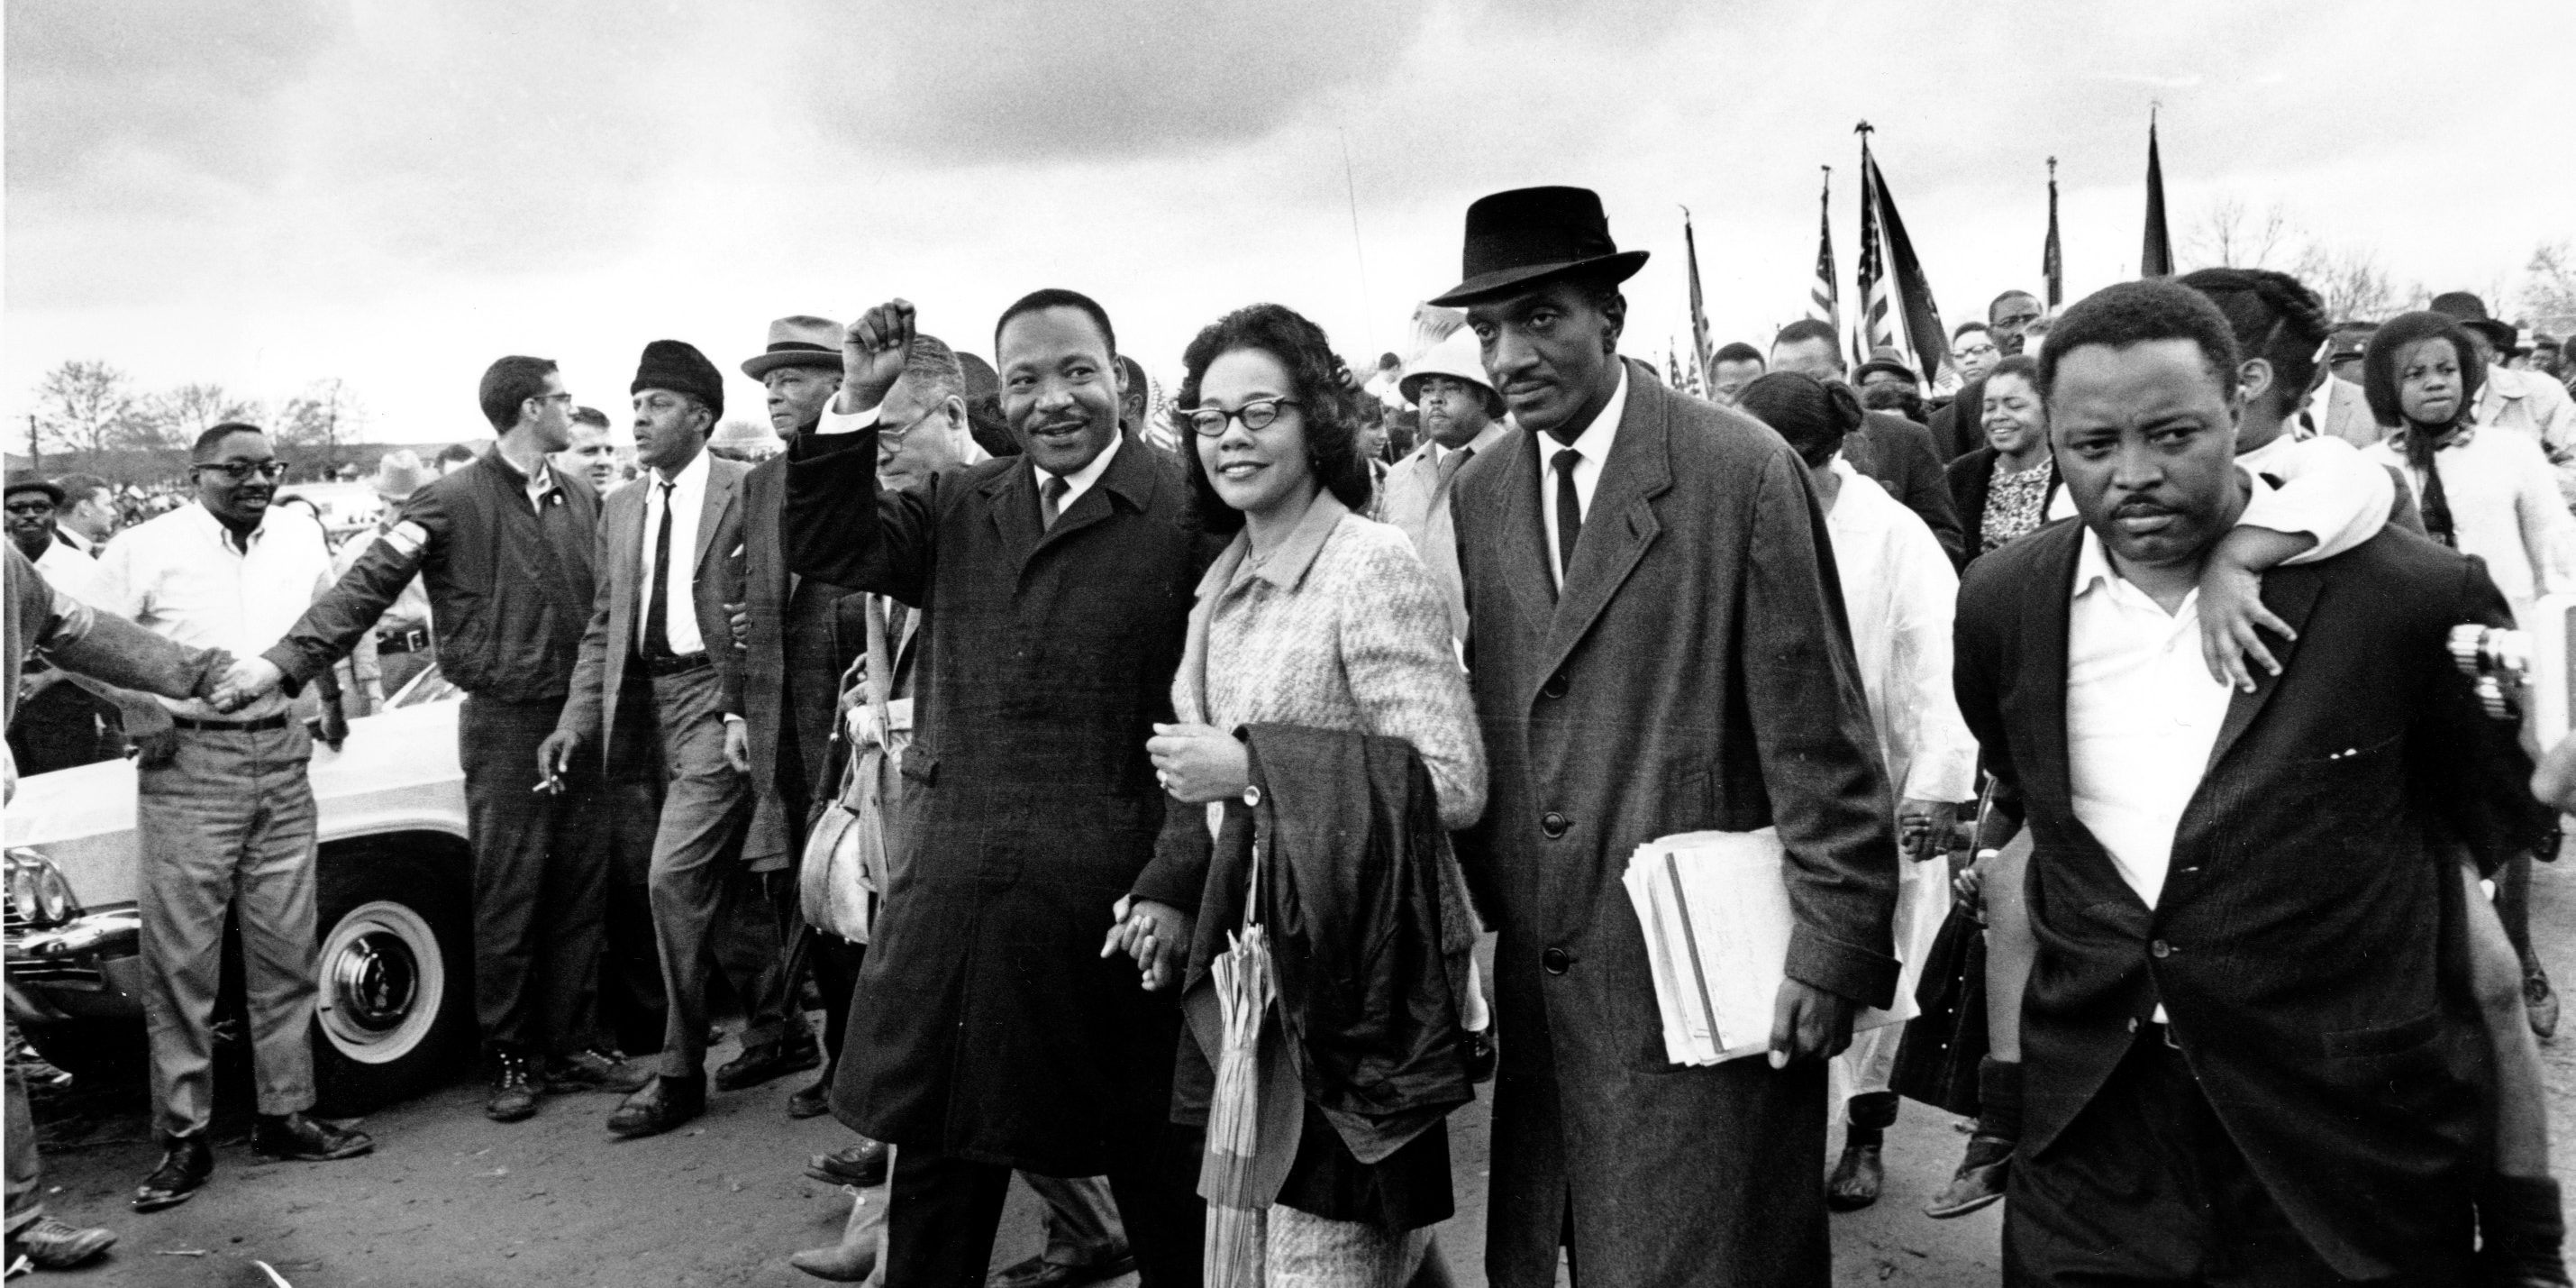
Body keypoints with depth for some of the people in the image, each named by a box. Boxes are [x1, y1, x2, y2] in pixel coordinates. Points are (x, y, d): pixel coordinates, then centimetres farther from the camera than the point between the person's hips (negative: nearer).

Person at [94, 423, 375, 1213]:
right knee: (182, 958, 0)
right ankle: (185, 1139, 9)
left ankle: (285, 1115, 19)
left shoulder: (302, 536, 9)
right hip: (188, 762, -4)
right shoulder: (144, 549, -3)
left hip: (281, 757, 4)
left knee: (285, 949, 8)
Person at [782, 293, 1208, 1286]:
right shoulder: (956, 507, 11)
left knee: (1159, 1184, 12)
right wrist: (857, 402, -8)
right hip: (947, 905, 5)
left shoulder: (1189, 511, -7)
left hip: (1108, 905, -4)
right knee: (938, 1180, 17)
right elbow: (827, 550, 2)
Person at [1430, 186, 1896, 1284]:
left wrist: (1834, 944, -11)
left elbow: (1816, 734, -10)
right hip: (1540, 982, 5)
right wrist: (1484, 912, 10)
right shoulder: (1476, 497, 6)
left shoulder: (1742, 470, -10)